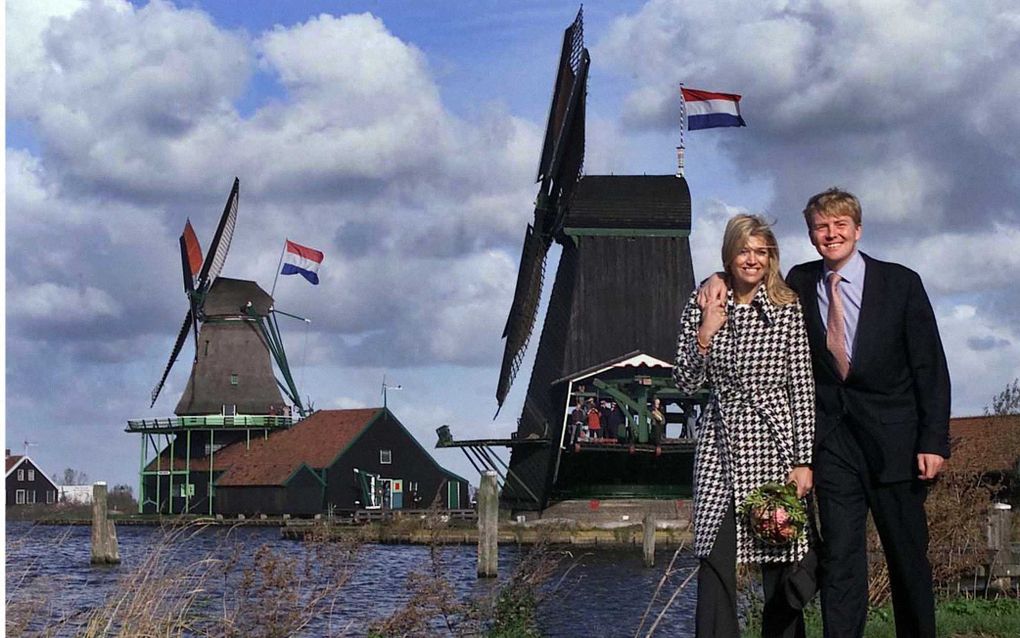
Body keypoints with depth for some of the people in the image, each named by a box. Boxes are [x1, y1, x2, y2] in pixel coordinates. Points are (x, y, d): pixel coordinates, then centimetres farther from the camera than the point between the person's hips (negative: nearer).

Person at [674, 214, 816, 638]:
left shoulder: (788, 309, 0)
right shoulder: (702, 307, 7)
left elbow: (802, 389, -2)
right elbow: (687, 383, 7)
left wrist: (803, 460, -7)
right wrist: (704, 334, -8)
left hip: (776, 448, -2)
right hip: (720, 449, 2)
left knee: (780, 564, 1)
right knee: (714, 564, -3)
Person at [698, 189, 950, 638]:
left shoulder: (901, 283, -2)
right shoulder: (800, 283, 6)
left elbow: (930, 367, -2)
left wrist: (934, 442, -8)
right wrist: (721, 280, -8)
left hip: (893, 436, -2)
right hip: (833, 436, 2)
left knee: (907, 554, 6)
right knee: (839, 556, -1)